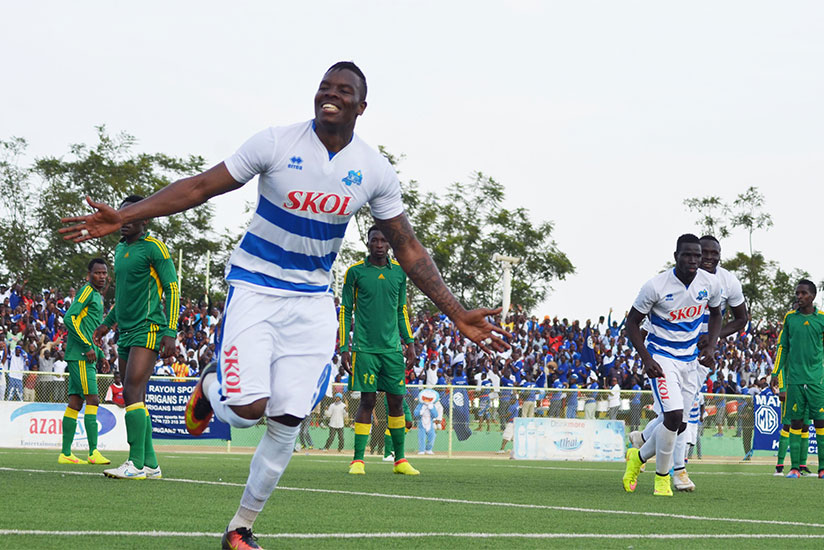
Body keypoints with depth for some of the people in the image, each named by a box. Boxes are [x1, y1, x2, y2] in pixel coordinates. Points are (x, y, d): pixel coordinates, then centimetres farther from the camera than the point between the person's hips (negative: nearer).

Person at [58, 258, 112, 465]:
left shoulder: (97, 296, 23)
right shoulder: (87, 291, -7)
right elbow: (69, 318, -18)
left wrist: (100, 354, 21)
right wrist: (88, 347, -19)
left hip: (86, 357, 9)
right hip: (80, 356, -9)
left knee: (75, 402, 6)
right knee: (92, 399, -14)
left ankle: (66, 453, 5)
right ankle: (93, 451, -19)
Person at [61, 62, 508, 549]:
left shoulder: (375, 171, -2)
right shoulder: (277, 143, -10)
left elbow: (409, 250, 6)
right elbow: (201, 187, -7)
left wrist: (459, 315, 2)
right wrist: (123, 217, -15)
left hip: (312, 299, 3)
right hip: (255, 286, -3)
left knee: (287, 423, -3)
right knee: (249, 408, -19)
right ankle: (211, 389, 20)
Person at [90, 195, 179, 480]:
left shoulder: (154, 248, -6)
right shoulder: (120, 250, 18)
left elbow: (172, 289, -9)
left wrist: (170, 332, -15)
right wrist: (107, 323, 27)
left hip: (148, 329, -8)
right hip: (125, 333, 8)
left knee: (133, 391, -18)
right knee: (135, 399, 5)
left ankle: (136, 464, -20)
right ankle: (150, 464, 8)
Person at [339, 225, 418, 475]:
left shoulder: (399, 272, 10)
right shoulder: (355, 271, 0)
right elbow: (345, 311, 3)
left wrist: (410, 343, 12)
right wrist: (344, 348, -2)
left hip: (392, 348, 3)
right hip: (364, 348, -3)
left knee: (396, 401, 3)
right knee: (367, 401, -7)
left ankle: (399, 459, 11)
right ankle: (358, 460, -2)